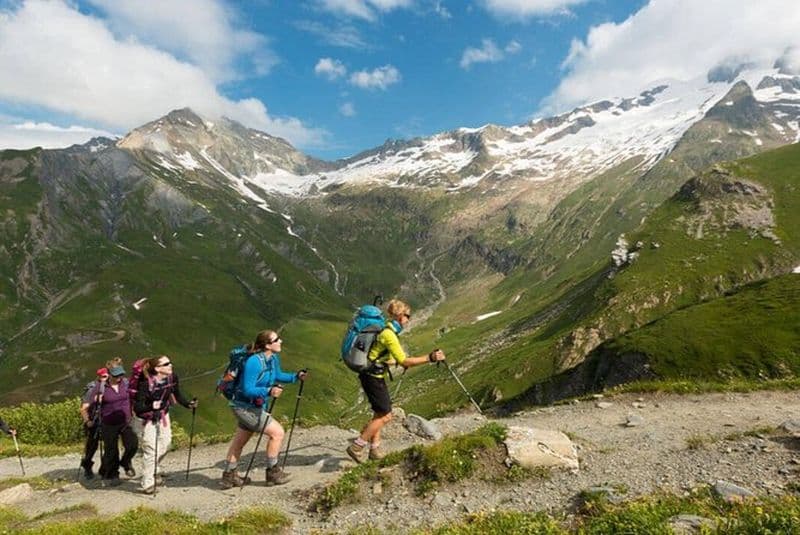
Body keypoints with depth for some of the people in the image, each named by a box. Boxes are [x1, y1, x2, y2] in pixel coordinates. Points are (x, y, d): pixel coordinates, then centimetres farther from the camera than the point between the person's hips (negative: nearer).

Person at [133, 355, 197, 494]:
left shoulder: (172, 377, -14)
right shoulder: (146, 383, -30)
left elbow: (177, 395, 1)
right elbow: (137, 407, -29)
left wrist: (188, 404, -13)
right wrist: (151, 407, -46)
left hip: (163, 415, 6)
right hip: (148, 418, -6)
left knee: (165, 443, 15)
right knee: (151, 449, -7)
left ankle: (155, 470, 42)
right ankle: (147, 483, 7)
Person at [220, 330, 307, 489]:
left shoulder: (273, 358, -1)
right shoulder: (254, 362, -27)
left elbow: (277, 375, 17)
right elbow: (247, 390, -27)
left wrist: (295, 377, 4)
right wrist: (269, 391, -39)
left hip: (255, 406, 9)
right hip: (245, 407, -9)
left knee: (239, 441, 20)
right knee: (277, 432, -8)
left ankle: (229, 476, 35)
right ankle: (273, 473, 7)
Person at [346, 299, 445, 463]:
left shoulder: (386, 329, 8)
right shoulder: (389, 334, -23)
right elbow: (404, 361, -26)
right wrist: (429, 358, -26)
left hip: (374, 375, 10)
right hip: (373, 377, -10)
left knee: (380, 413, 17)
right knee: (385, 416, -3)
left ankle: (374, 448, 25)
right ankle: (356, 447, 3)